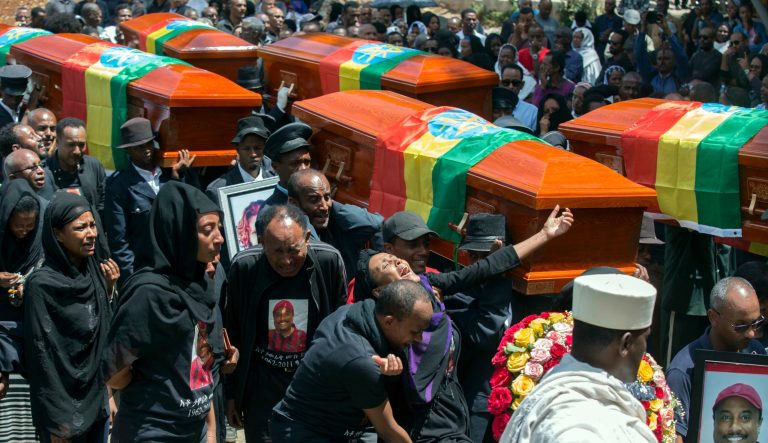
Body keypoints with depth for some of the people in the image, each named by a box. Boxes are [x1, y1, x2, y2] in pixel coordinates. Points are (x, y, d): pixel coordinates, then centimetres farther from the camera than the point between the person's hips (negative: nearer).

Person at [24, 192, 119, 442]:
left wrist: (109, 288, -5)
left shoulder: (96, 271, 0)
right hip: (65, 403, -6)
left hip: (98, 396, 6)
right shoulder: (41, 285, -17)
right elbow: (42, 356, -15)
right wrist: (57, 423, -14)